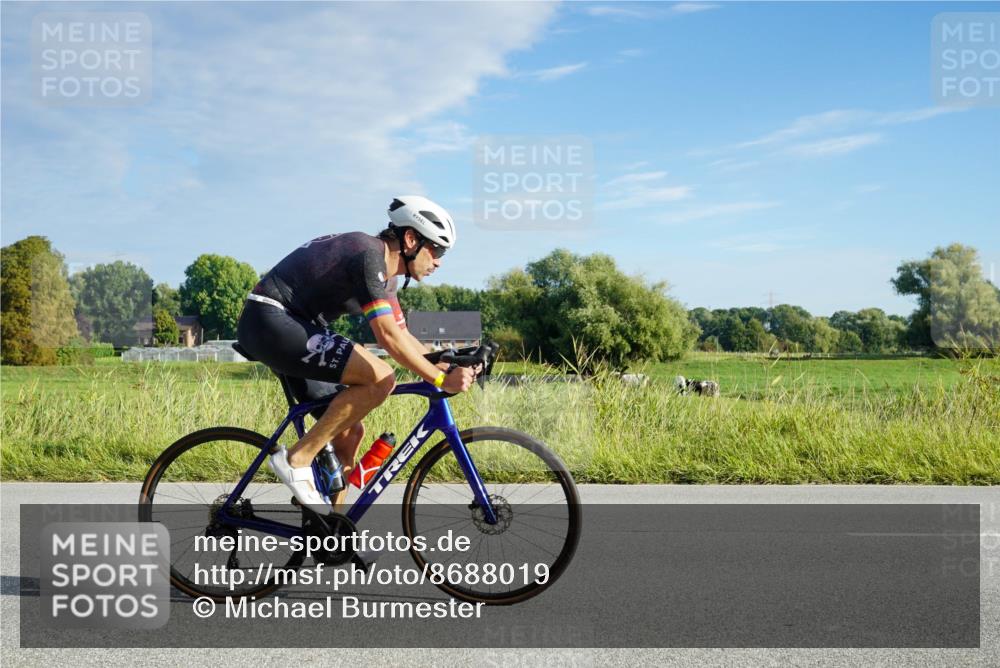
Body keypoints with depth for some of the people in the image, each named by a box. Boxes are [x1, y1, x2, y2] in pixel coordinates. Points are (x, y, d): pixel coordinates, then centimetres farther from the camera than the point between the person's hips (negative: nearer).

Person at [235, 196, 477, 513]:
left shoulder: (385, 275, 14)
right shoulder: (368, 255, -18)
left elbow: (404, 338, 18)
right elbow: (388, 337, -25)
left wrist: (452, 366, 6)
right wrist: (441, 379, -23)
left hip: (291, 328, 11)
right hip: (269, 320, -11)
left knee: (349, 433, 8)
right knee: (380, 378, -23)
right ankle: (296, 459, -14)